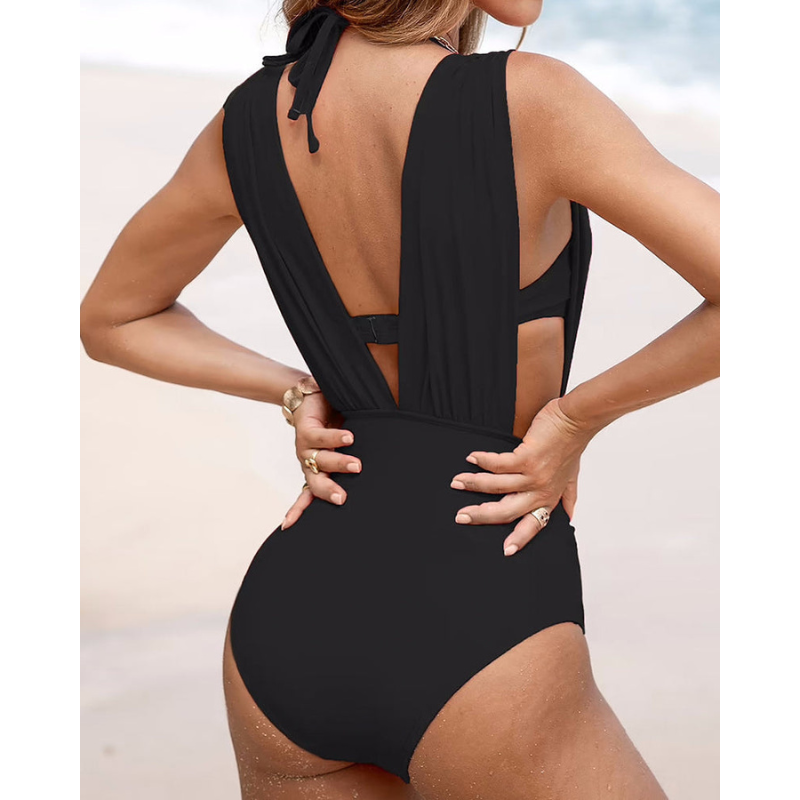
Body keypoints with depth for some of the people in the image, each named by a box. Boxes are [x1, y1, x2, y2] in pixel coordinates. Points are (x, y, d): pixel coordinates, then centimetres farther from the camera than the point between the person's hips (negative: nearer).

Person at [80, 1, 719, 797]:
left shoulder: (249, 120, 2)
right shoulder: (527, 102, -15)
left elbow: (109, 319, 19)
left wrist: (300, 395, 10)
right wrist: (578, 415, -5)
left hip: (290, 618, 6)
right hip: (471, 639, -6)